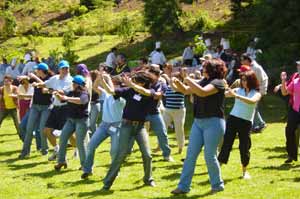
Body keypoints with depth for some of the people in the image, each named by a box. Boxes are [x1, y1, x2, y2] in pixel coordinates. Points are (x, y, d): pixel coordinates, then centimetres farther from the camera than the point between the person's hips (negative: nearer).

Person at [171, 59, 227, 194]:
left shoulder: (218, 82, -11)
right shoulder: (203, 81, 12)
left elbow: (202, 92, -28)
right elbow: (186, 91, 18)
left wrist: (189, 81, -17)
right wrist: (178, 83, -1)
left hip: (213, 122, -8)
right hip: (198, 122, 8)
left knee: (210, 156, -2)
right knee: (190, 155, 4)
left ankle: (217, 185, 16)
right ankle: (183, 186, 8)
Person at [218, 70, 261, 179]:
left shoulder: (256, 93, -2)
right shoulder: (238, 90, 5)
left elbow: (252, 101, -24)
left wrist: (236, 95, -34)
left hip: (246, 122, -1)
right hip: (233, 118, 1)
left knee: (244, 148, 4)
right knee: (226, 144, -2)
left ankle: (245, 171, 21)